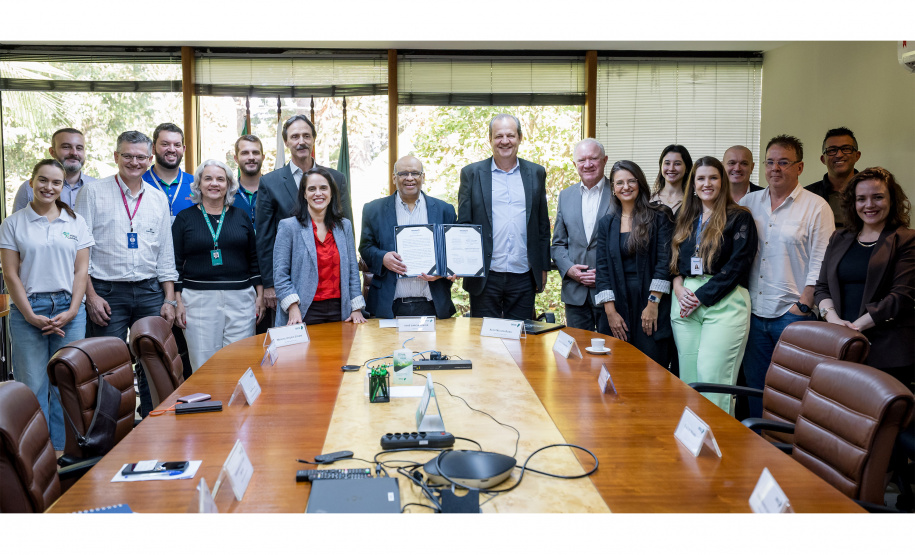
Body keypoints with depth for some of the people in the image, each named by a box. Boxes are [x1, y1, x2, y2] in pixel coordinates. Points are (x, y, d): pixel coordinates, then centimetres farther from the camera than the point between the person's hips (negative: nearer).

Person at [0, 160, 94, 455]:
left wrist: (71, 311, -5)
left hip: (69, 311, 1)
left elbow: (81, 271, 6)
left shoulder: (76, 222, 9)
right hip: (28, 311, -1)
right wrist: (31, 316, -8)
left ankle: (63, 452, 13)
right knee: (32, 386, 2)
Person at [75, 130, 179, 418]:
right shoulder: (93, 192, 1)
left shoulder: (158, 198, 12)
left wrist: (169, 299, 6)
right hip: (106, 292, -3)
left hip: (150, 291, 3)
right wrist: (91, 295, -10)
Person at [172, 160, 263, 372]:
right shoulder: (185, 218, 6)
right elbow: (176, 264, 5)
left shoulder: (240, 217, 10)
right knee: (204, 365, 0)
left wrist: (260, 295, 6)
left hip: (240, 299, 1)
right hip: (198, 299, -1)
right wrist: (178, 301, -3)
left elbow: (254, 259, 11)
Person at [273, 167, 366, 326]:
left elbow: (352, 270, 12)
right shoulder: (288, 227, 0)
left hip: (339, 312, 3)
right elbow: (280, 273, -4)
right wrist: (293, 307, -15)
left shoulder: (345, 226, 11)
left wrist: (357, 308, 4)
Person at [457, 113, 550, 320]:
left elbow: (542, 224, 12)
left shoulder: (536, 173, 9)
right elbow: (463, 224, 3)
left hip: (523, 277, 2)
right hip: (484, 277, -1)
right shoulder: (471, 173, 4)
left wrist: (543, 268, 9)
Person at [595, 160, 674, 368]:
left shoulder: (659, 217, 2)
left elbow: (664, 261, -5)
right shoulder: (606, 224, 10)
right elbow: (602, 268, 5)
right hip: (619, 303, 3)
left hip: (651, 303, -3)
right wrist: (610, 311, -4)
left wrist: (653, 304, -12)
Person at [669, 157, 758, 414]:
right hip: (685, 304, 5)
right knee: (687, 379, 4)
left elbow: (737, 266, -7)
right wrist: (679, 288, -4)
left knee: (712, 380, -12)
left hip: (723, 303, -5)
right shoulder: (685, 220, 18)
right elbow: (673, 260, 16)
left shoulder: (739, 218, 2)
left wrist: (701, 296, -12)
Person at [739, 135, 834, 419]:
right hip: (755, 312, 4)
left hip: (793, 314, -4)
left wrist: (803, 305, -11)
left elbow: (820, 264, -6)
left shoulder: (816, 207, -3)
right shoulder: (748, 202, 10)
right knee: (754, 387, 12)